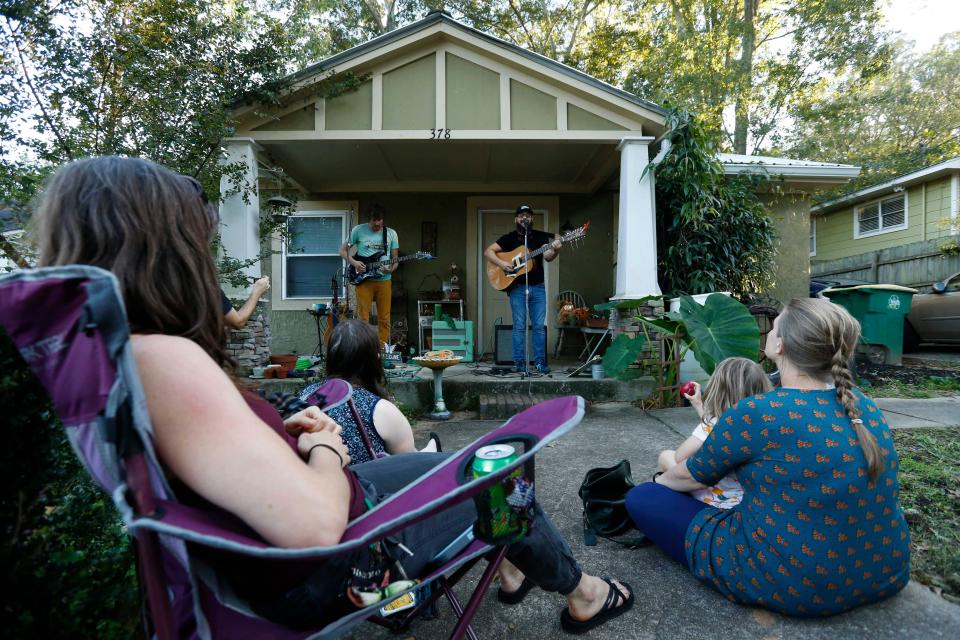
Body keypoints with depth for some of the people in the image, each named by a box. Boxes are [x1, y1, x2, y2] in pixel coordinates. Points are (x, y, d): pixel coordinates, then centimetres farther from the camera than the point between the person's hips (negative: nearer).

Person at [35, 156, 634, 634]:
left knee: (438, 459, 25)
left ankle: (507, 568, 46)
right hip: (331, 567, -9)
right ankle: (580, 593, 40)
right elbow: (314, 521, -38)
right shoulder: (158, 360, -33)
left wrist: (284, 435, 0)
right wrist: (326, 449, -17)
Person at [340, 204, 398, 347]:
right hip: (363, 280, -2)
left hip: (384, 280, 2)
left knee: (384, 318, 4)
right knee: (363, 317, 0)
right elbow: (343, 251, 7)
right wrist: (354, 262, -10)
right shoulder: (358, 230, 0)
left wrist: (391, 269, -13)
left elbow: (395, 259, 8)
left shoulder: (391, 233, 6)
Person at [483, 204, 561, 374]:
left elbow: (548, 257, -6)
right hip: (517, 288, -2)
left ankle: (540, 362, 10)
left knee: (539, 326, 2)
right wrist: (501, 263, -14)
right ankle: (519, 363, 6)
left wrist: (555, 250, -27)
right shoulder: (509, 238, 4)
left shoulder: (541, 236, 8)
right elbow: (488, 251, 1)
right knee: (519, 326, 0)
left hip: (538, 287, 2)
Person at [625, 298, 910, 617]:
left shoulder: (757, 413, -23)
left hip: (791, 585, -7)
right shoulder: (866, 408, -2)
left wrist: (661, 479, 17)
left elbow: (691, 476, -6)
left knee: (642, 498, -1)